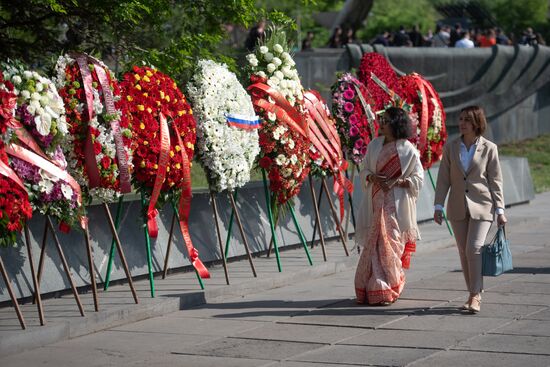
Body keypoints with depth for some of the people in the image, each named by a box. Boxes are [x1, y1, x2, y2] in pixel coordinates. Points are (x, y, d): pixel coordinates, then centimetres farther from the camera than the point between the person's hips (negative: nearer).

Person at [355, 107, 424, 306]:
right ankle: (370, 290, 12)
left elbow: (418, 178, -2)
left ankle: (387, 291, 0)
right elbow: (364, 171, 15)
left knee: (390, 245, -6)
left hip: (396, 203, -4)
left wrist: (396, 182, -16)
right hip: (375, 201, 5)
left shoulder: (407, 149, -3)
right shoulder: (374, 145, 11)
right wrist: (372, 177, -7)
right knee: (372, 244, 4)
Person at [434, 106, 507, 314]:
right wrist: (438, 206, -2)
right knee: (464, 252, 5)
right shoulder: (451, 148, 6)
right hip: (458, 207, 3)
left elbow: (495, 181, 0)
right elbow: (443, 179, 6)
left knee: (474, 248, -14)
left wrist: (500, 210, -3)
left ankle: (475, 296, -8)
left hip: (481, 206, -3)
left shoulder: (489, 148, -1)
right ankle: (474, 295, 15)